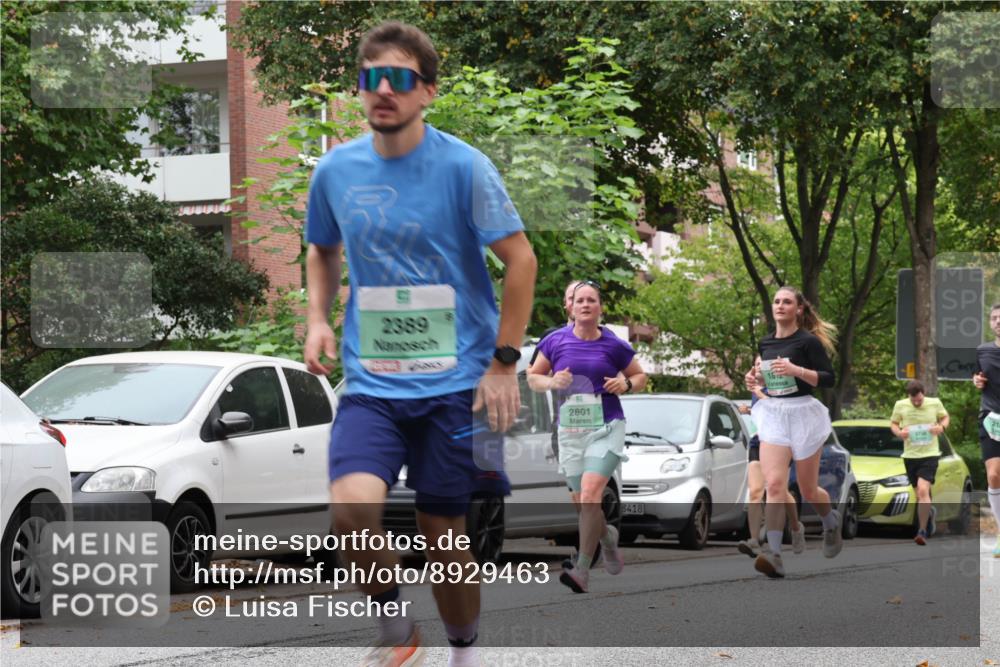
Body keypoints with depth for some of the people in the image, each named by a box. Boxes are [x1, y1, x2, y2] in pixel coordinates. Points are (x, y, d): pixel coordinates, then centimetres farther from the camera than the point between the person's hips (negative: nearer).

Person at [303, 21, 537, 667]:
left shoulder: (463, 165, -8)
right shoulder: (336, 169, 4)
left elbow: (520, 259, -4)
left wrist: (504, 363, -7)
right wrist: (319, 319, 5)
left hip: (454, 382, -2)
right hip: (371, 383, 2)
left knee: (444, 533, 4)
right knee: (353, 509, -21)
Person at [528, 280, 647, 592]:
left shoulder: (614, 346, 0)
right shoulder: (555, 342, 3)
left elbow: (640, 376, 14)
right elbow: (534, 378, 11)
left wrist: (626, 384, -8)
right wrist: (551, 382, -10)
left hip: (606, 428, -3)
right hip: (570, 430, 3)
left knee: (590, 495, -21)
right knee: (584, 502, 11)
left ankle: (582, 570, -22)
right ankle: (608, 535, 46)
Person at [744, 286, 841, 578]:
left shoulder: (809, 341, -8)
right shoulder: (765, 343, 10)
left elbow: (829, 379, -11)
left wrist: (796, 370, -24)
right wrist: (755, 379, 2)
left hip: (802, 414, -4)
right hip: (772, 415, 4)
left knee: (808, 491, 9)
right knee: (774, 485, -15)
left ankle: (831, 521, 43)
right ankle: (774, 555, -23)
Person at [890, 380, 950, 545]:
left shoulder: (935, 403, -3)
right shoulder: (900, 406, -1)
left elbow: (945, 417, 14)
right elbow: (893, 423, 12)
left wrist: (942, 427, -9)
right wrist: (898, 432, -11)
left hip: (930, 454, -3)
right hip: (910, 456, 3)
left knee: (923, 490, -21)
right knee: (921, 494, 12)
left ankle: (922, 532, -18)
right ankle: (930, 512, 46)